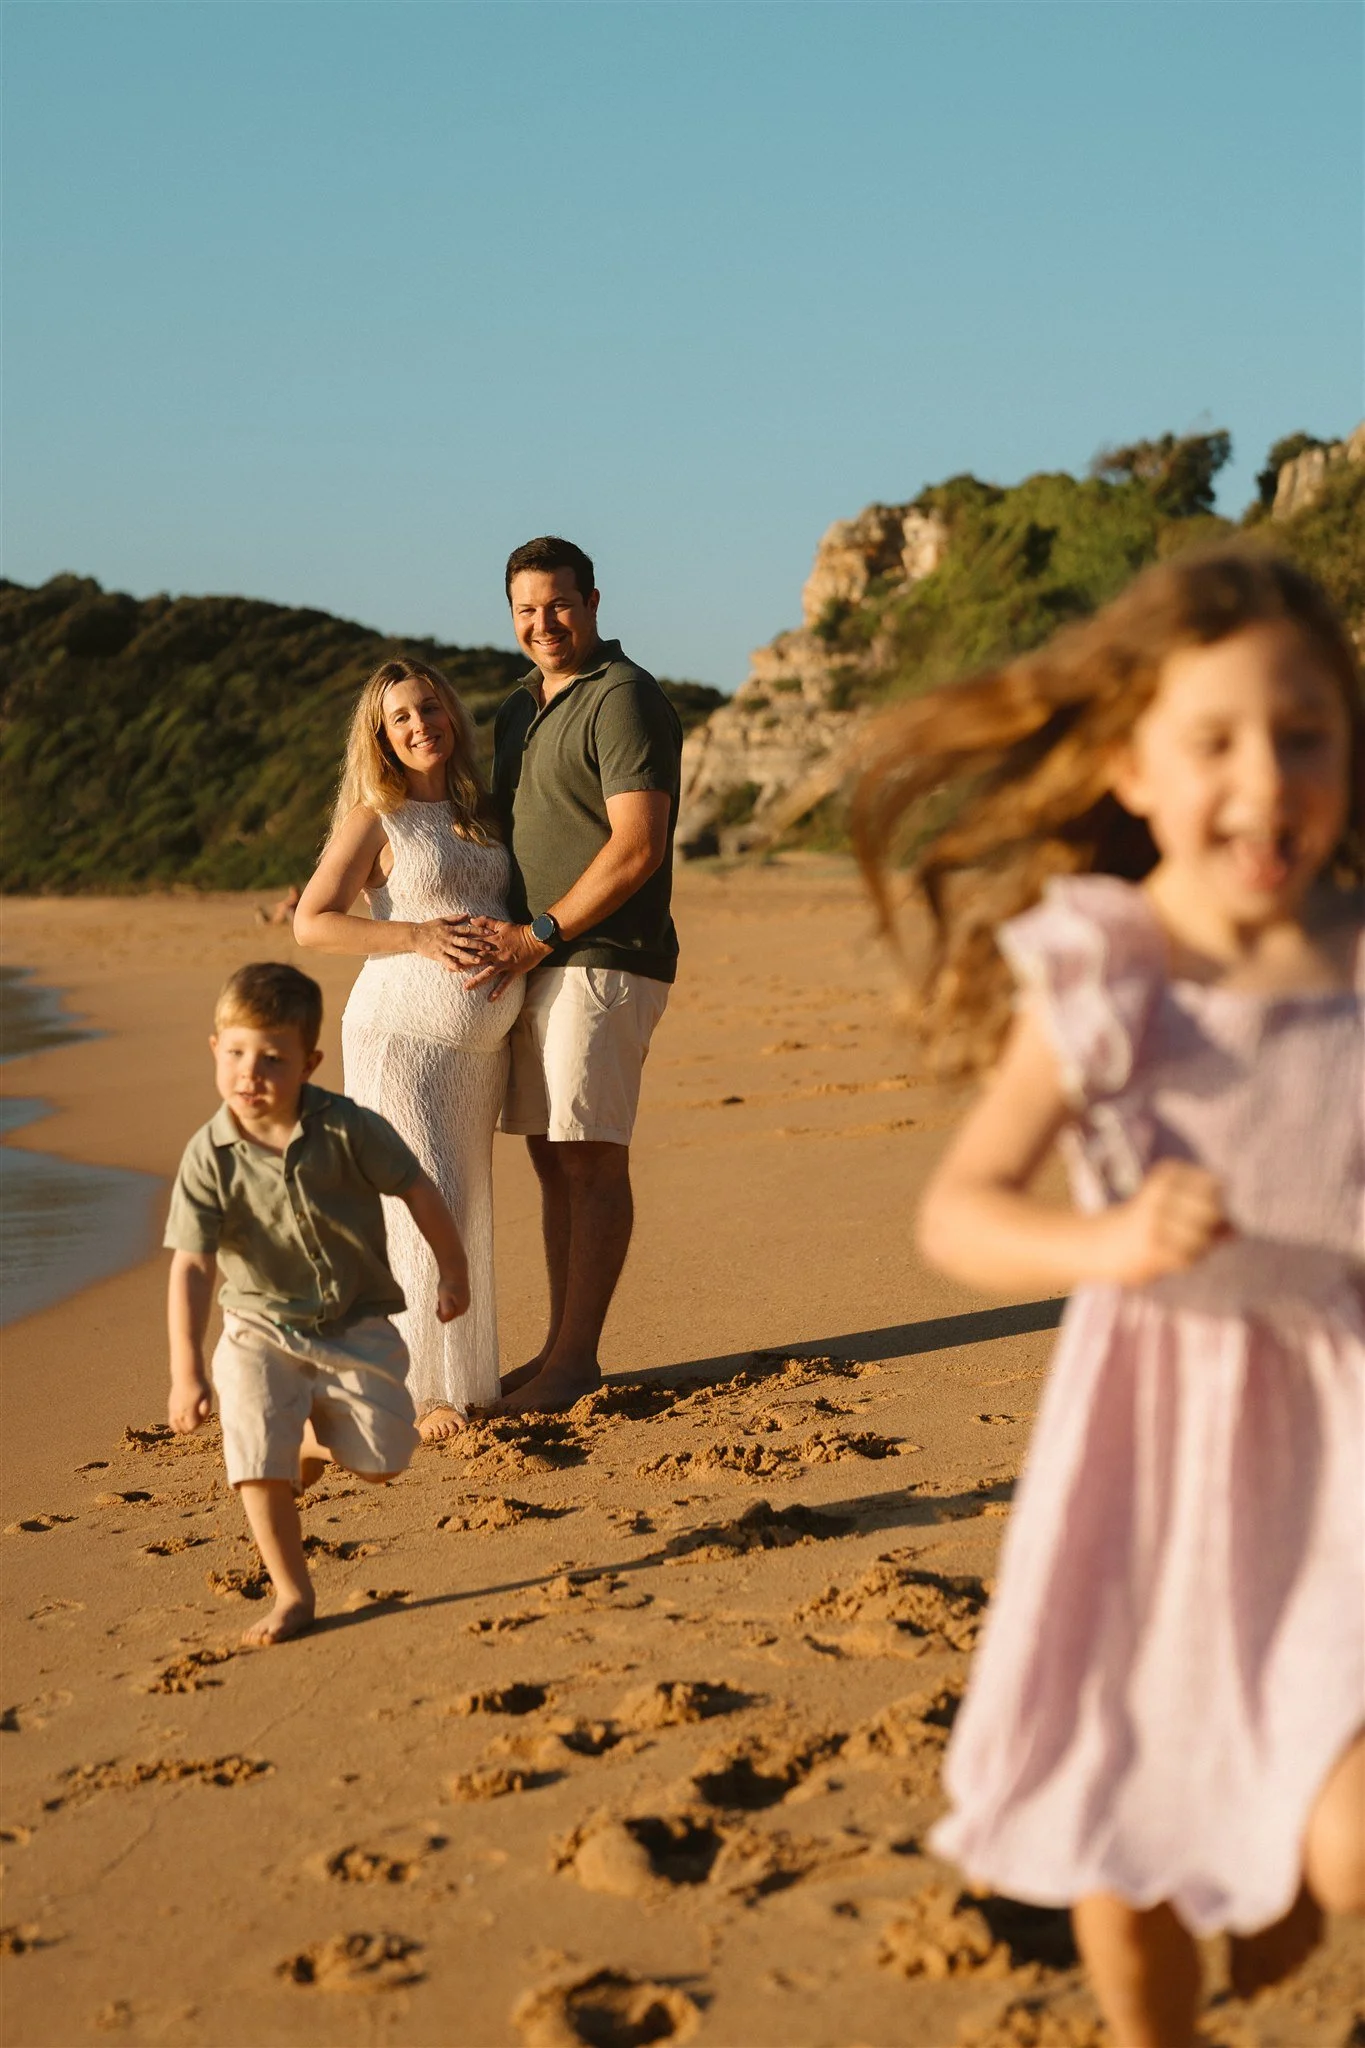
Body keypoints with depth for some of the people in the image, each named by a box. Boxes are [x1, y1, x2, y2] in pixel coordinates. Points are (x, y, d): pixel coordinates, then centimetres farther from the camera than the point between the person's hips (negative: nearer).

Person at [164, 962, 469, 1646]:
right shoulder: (210, 1158, -15)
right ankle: (292, 1594, 4)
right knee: (257, 1461, -17)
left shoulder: (347, 1128, -15)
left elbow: (417, 1191, -1)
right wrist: (185, 1372, -26)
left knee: (381, 1459, -9)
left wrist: (452, 1274, 9)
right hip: (260, 1330, 0)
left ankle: (315, 1439, 28)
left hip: (357, 1325, 1)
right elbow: (191, 1266, -18)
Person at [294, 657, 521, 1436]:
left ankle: (463, 1375, 21)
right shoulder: (376, 817, -4)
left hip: (482, 1044, 6)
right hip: (402, 1035, -6)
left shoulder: (482, 812, 13)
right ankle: (416, 1389, -6)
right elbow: (312, 923, -10)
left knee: (468, 1210, 11)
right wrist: (419, 937, -18)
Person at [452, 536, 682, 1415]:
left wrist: (538, 935, -17)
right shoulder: (521, 708, 18)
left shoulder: (624, 700, -10)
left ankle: (577, 1360, -1)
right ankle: (560, 1351, 16)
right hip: (533, 963, 9)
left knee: (593, 1159, -5)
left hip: (601, 960, -9)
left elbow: (638, 846, -18)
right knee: (552, 1157, 10)